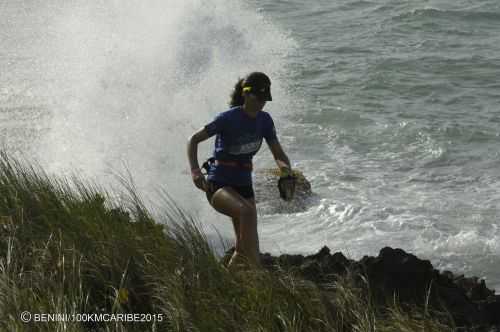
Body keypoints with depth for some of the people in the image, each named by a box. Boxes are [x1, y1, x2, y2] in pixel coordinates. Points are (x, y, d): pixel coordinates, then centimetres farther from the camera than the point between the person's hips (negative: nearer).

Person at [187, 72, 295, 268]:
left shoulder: (264, 120, 1)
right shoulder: (229, 118, -15)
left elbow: (278, 154, 5)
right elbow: (194, 140, -11)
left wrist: (286, 170, -18)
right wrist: (195, 170, -25)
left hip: (243, 185, 7)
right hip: (218, 185, -6)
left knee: (245, 247, 3)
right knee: (247, 211, -36)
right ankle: (256, 269, -37)